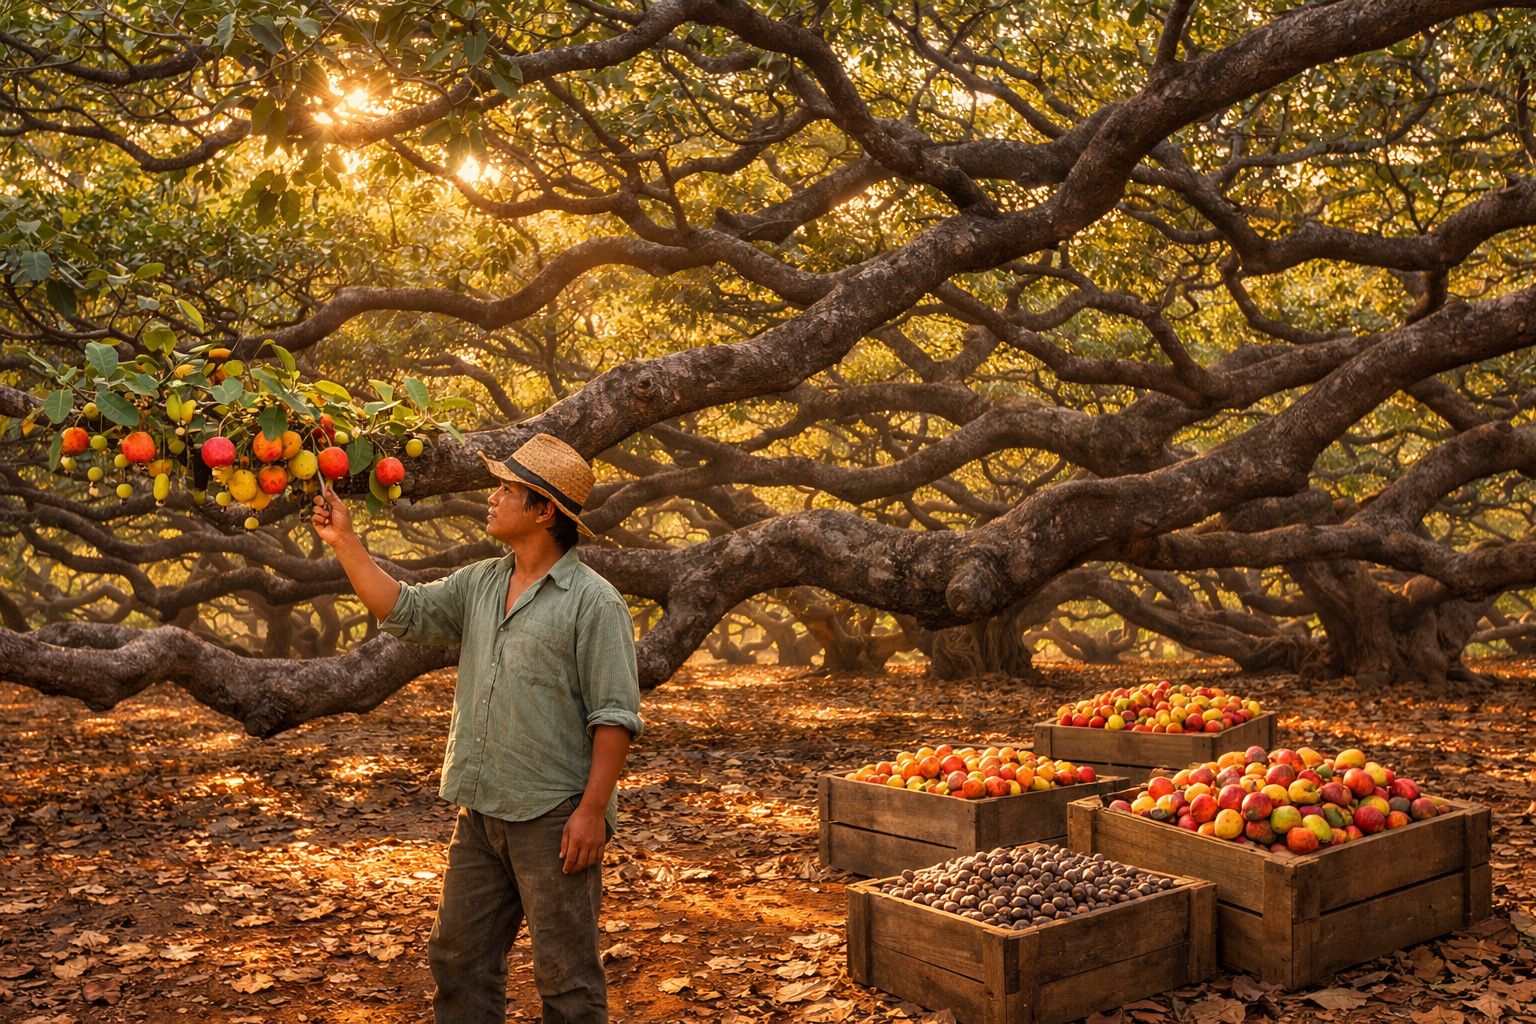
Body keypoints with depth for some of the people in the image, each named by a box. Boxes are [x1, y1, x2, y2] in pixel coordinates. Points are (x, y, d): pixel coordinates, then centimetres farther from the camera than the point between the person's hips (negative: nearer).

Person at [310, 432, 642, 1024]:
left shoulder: (593, 601, -12)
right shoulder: (479, 584, 11)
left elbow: (615, 715, -15)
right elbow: (404, 612, 9)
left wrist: (592, 810, -19)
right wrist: (345, 542, 4)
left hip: (553, 818, -7)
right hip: (481, 814, 8)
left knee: (566, 976, 3)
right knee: (459, 959, 17)